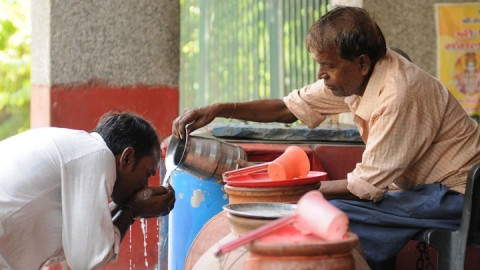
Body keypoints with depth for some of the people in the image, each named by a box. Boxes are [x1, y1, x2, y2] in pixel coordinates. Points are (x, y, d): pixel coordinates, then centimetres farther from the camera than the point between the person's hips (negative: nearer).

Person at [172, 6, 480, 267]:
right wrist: (220, 110, -4)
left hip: (454, 193, -9)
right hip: (422, 183, 9)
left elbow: (368, 185, -24)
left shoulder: (399, 94, -28)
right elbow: (291, 106, 5)